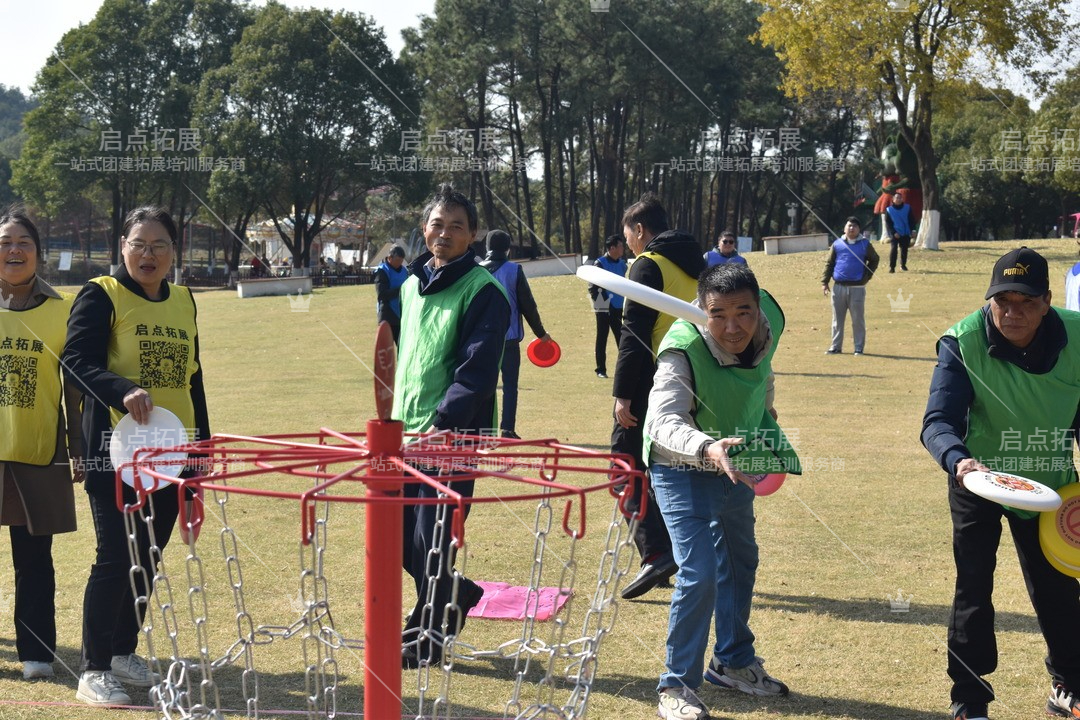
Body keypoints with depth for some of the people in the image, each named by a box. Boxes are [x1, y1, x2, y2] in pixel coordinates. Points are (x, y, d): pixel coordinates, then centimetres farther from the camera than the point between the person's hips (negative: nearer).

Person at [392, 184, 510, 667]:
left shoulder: (483, 291, -9)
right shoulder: (412, 284, 14)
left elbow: (476, 371, -17)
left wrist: (443, 423, -25)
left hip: (452, 435, -7)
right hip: (408, 430, 7)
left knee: (431, 540, -4)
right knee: (399, 538, 10)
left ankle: (430, 635, 12)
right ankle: (454, 596, 33)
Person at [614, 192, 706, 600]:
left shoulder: (648, 265, -9)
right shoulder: (696, 266, 16)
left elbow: (634, 334, -15)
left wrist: (622, 394, -15)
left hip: (651, 386, -8)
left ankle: (656, 552, -18)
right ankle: (674, 557, 19)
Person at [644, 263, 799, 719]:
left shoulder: (769, 324, -19)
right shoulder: (683, 350, -36)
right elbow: (663, 421, -47)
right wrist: (708, 449, -63)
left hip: (737, 465, 7)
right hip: (683, 469, -7)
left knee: (740, 562, 21)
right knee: (699, 575, -16)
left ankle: (734, 662, 42)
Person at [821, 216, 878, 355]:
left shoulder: (865, 244, 3)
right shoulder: (837, 244, 7)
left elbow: (874, 260, 13)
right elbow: (829, 264, 9)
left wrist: (867, 276, 2)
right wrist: (824, 282, 3)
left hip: (857, 288, -2)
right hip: (839, 287, 2)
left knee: (858, 319, 1)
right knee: (837, 319, 8)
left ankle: (859, 347, 8)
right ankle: (835, 346, 15)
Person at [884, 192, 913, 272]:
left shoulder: (907, 208, 2)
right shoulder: (889, 210, -2)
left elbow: (911, 221, 6)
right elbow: (888, 223, -3)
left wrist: (910, 231, -4)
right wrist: (894, 233, -13)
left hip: (905, 234, 2)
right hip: (894, 234, -2)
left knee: (904, 249, 10)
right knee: (893, 249, -16)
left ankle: (903, 265, 31)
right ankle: (892, 267, -11)